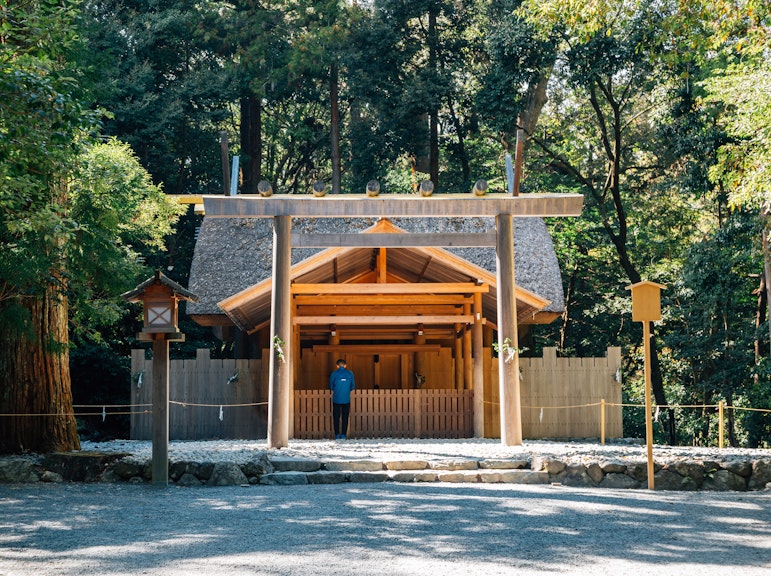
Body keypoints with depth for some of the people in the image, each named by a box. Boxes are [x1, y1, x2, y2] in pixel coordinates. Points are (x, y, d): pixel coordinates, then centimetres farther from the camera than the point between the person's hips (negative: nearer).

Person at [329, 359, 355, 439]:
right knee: (345, 418, 7)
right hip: (346, 399, 1)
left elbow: (331, 387, 3)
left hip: (336, 399, -1)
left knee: (336, 418, 7)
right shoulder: (350, 374, -1)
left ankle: (337, 435, 3)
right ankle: (343, 435, 3)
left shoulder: (334, 374, -5)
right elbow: (352, 386, 6)